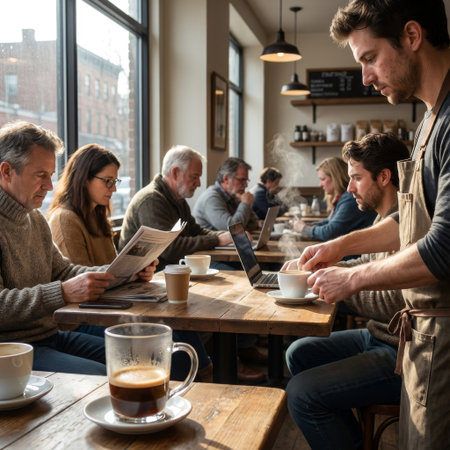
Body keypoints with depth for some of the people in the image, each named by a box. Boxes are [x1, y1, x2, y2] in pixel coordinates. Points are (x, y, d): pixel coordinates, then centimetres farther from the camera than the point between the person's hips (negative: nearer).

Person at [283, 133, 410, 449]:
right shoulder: (385, 219, 10)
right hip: (378, 337, 11)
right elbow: (364, 266, 23)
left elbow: (395, 304, -28)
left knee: (302, 393, -18)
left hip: (401, 353, -11)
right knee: (299, 354, 15)